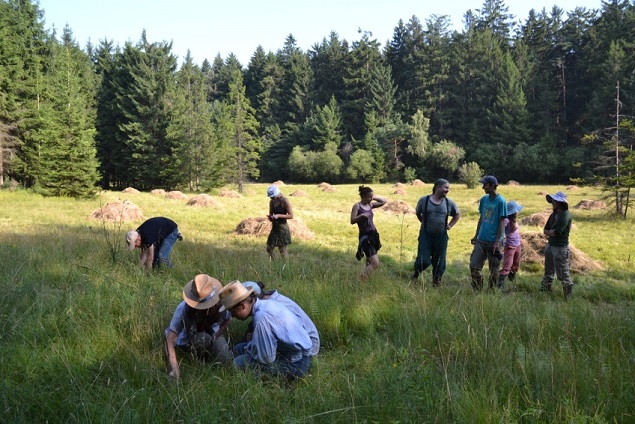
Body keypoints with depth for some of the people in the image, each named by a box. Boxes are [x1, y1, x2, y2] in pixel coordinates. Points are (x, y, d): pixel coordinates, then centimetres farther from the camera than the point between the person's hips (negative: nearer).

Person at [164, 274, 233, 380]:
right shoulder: (183, 309, -36)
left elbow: (227, 319, -4)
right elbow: (170, 339, -35)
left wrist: (217, 336, -20)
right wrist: (174, 365, -45)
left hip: (212, 333, 3)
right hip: (187, 340, -3)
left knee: (225, 359, -19)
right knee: (203, 339, -37)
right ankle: (200, 361, -4)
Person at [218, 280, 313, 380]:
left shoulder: (262, 317, -27)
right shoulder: (265, 304, 1)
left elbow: (266, 358, -22)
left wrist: (248, 350, -5)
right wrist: (249, 347, 5)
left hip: (296, 364, -10)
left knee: (239, 362, -15)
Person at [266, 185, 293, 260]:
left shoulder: (285, 201, -13)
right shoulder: (272, 202, 7)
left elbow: (291, 216, -14)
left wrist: (278, 215, -22)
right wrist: (270, 217, -7)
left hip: (283, 228, -7)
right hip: (274, 228, 7)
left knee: (283, 251, -3)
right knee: (269, 249, 8)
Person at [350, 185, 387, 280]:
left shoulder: (370, 205, 10)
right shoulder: (357, 206, -8)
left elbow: (384, 201, 19)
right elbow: (352, 221, -14)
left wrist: (374, 198, 7)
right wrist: (361, 215, -28)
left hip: (373, 235, 7)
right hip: (365, 236, -7)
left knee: (370, 262, 15)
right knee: (375, 263, -16)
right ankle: (361, 279, -3)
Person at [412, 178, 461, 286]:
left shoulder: (449, 203, 2)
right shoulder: (424, 200, -3)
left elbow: (457, 215, 19)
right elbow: (418, 213, 14)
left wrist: (450, 225, 9)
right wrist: (425, 223, 8)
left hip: (441, 237, 2)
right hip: (425, 236, -2)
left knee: (439, 261, 7)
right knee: (424, 261, -6)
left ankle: (436, 281, 27)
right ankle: (416, 273, 26)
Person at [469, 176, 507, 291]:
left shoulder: (500, 201, -10)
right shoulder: (483, 199, 7)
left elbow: (502, 222, -11)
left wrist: (497, 241, -15)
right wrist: (476, 235, 13)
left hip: (493, 241, -6)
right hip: (481, 239, 6)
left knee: (494, 268, 6)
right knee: (474, 265, 3)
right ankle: (477, 290, 15)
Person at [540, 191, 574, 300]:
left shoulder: (566, 215, -16)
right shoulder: (554, 214, 10)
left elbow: (556, 232, -21)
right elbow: (545, 231, 9)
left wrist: (549, 232, -2)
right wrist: (552, 233, -10)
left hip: (560, 248, -9)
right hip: (550, 245, 9)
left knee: (563, 274, -4)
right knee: (548, 272, 20)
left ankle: (568, 297, 4)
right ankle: (544, 291, 32)